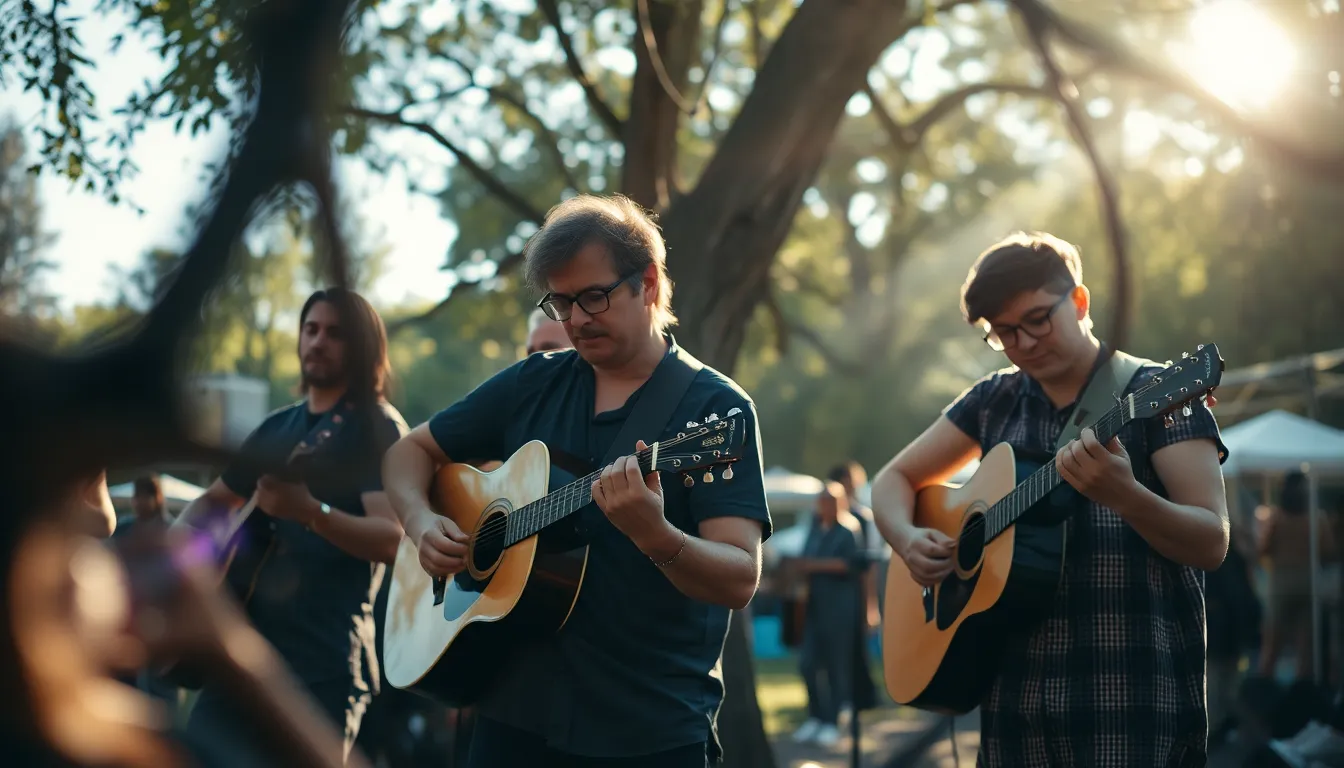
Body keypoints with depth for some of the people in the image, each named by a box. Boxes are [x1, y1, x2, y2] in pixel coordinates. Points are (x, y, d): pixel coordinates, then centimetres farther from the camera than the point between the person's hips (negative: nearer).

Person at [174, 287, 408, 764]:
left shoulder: (376, 426, -5)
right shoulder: (278, 427, 16)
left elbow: (392, 539, -18)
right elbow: (215, 501, 27)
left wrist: (311, 512, -34)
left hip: (324, 664, -7)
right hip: (248, 647, 7)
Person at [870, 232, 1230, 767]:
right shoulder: (994, 401, 12)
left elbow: (1212, 545, -11)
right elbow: (895, 479, 19)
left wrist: (1124, 496, -30)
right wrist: (907, 539, -3)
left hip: (1134, 689, -5)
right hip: (1016, 691, 5)